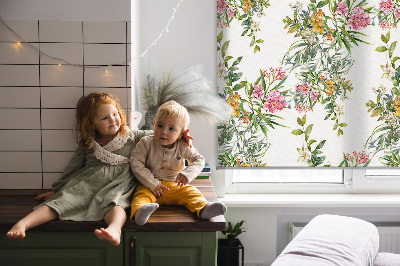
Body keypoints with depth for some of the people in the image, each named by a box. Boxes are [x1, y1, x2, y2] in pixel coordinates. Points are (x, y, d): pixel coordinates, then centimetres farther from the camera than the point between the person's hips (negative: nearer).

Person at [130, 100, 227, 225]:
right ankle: (139, 213, -61)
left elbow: (199, 159, 4)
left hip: (176, 185, 2)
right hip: (150, 185, -2)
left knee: (191, 192, -22)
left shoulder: (183, 147, -2)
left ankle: (204, 209, -46)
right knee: (142, 194, -32)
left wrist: (187, 174, -18)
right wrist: (153, 184, -19)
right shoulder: (146, 143, -6)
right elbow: (136, 163, -11)